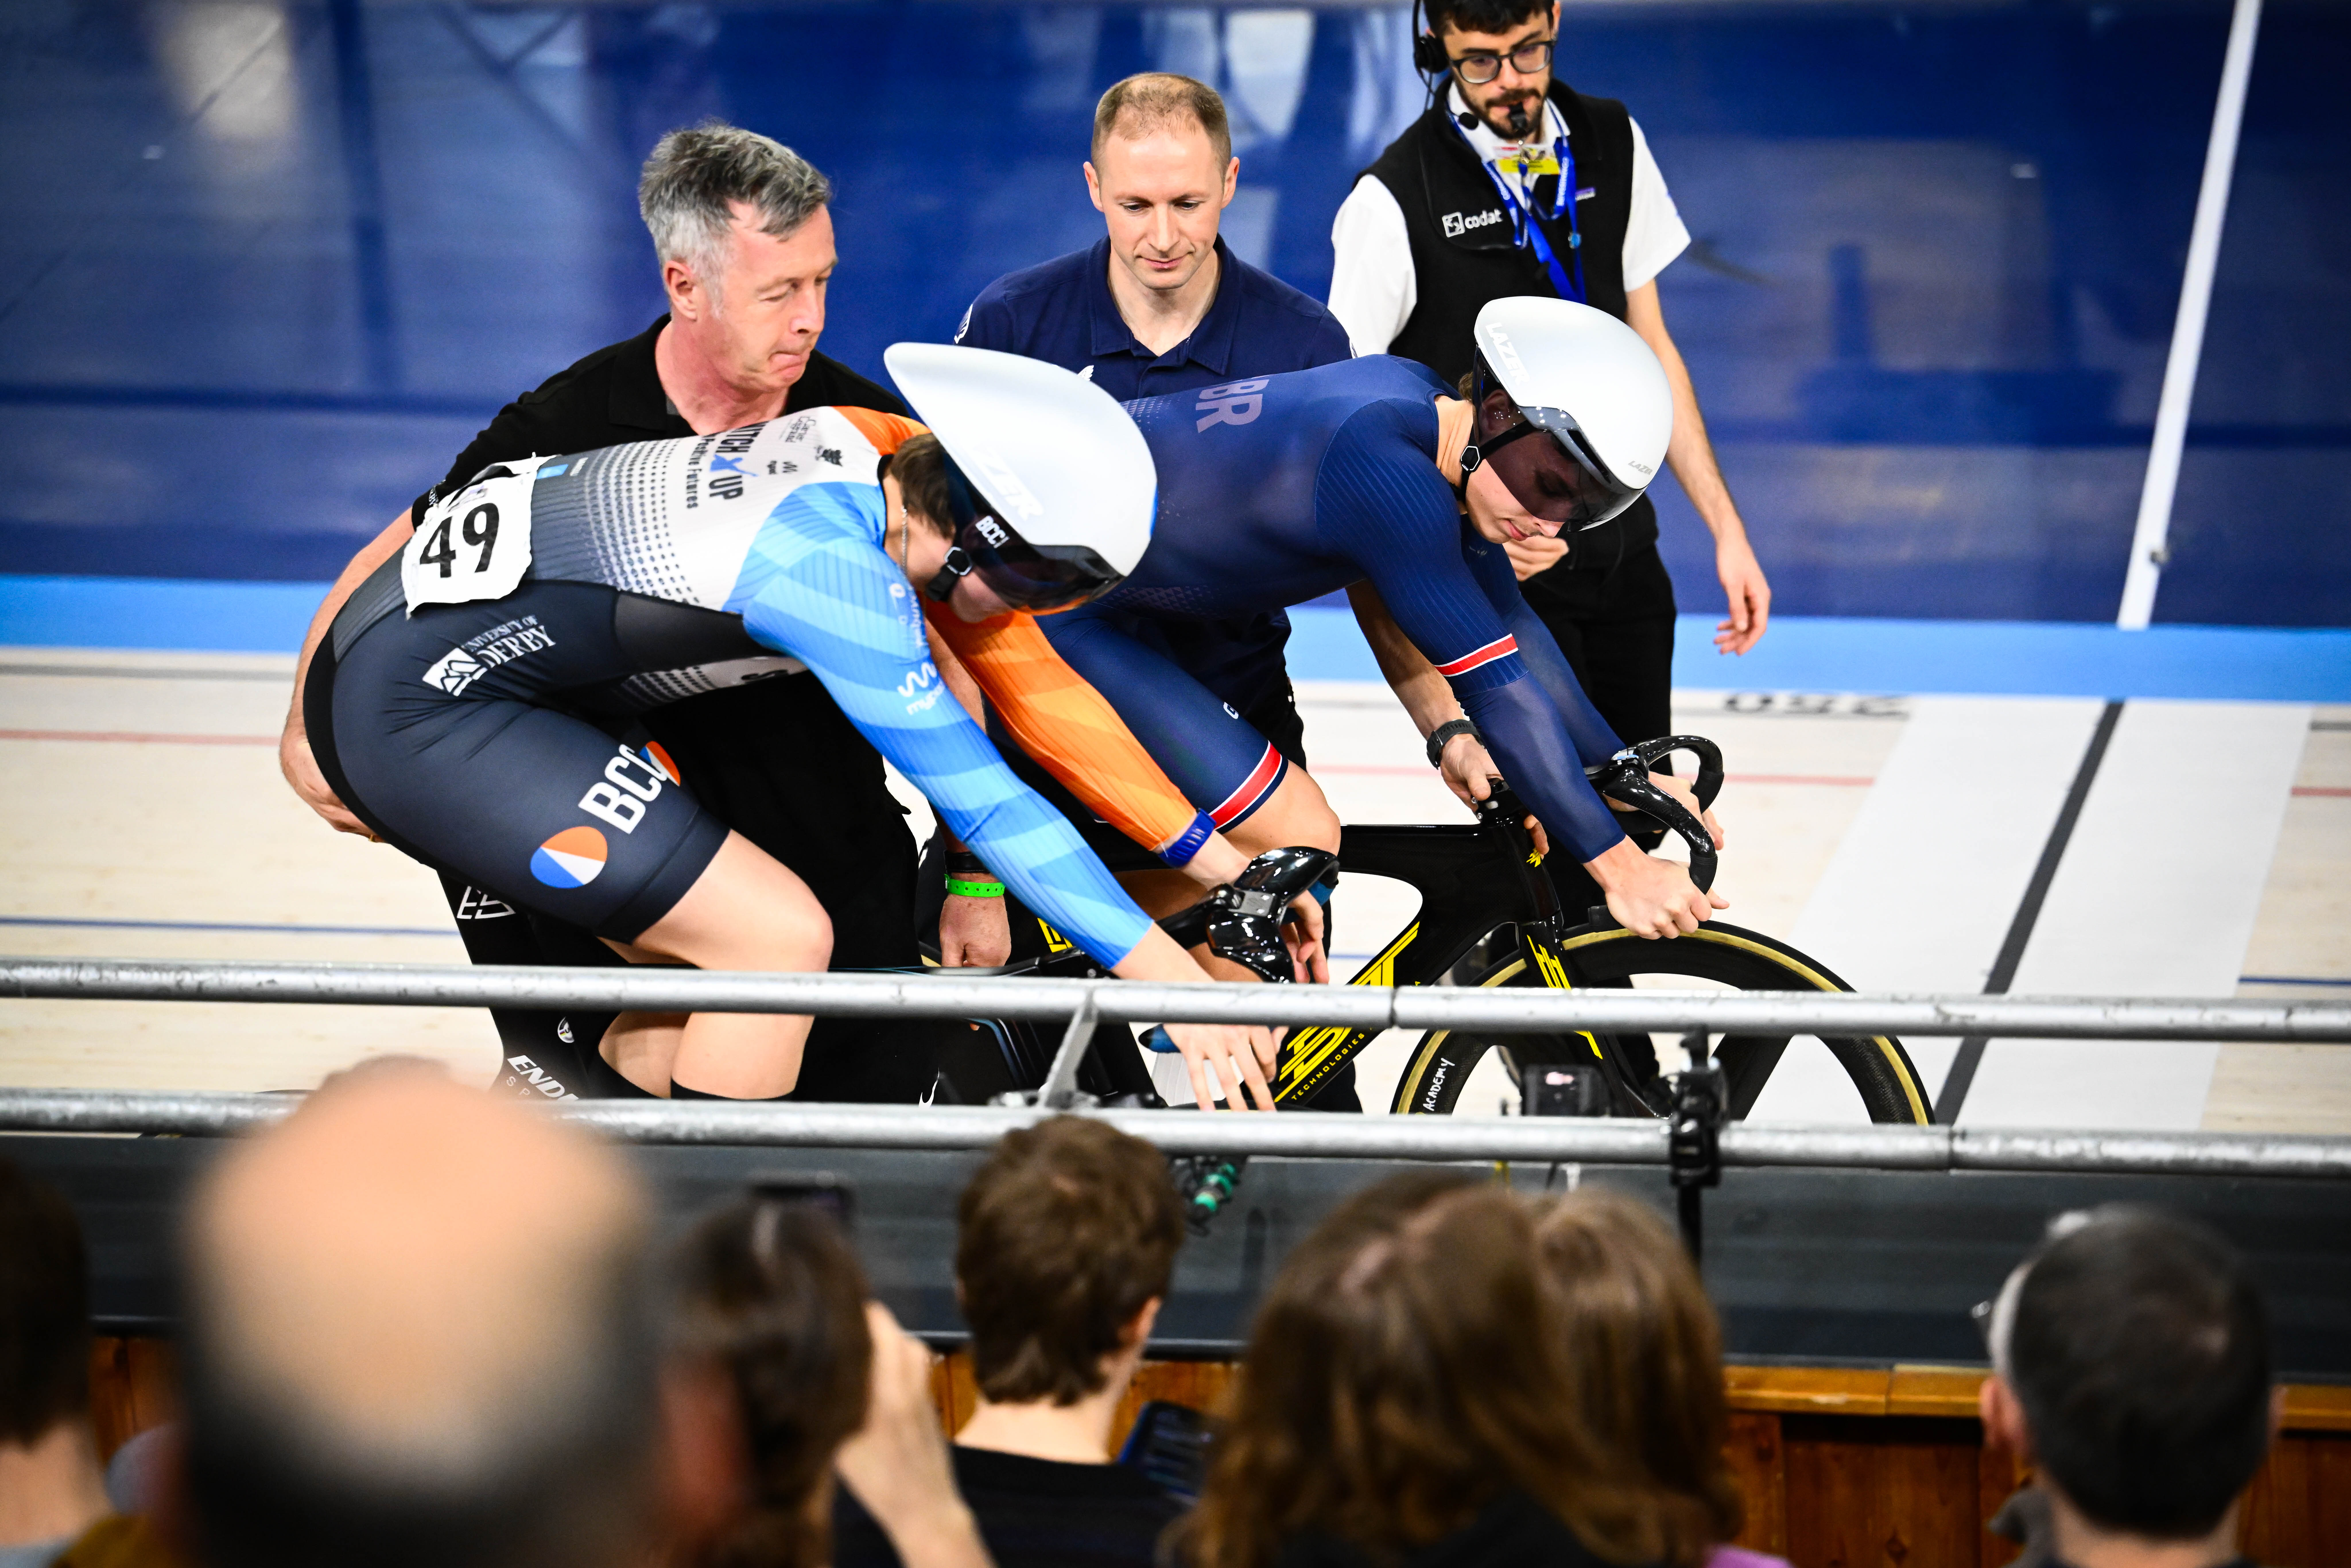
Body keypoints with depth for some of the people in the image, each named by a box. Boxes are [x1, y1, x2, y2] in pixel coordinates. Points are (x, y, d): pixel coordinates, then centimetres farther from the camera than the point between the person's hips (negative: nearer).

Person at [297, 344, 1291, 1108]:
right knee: (778, 937, -12)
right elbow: (981, 802, -23)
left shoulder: (882, 453, 2)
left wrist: (1217, 860, 11)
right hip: (418, 707, -10)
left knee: (708, 967, 13)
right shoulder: (837, 566, -24)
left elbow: (1036, 687, 9)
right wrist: (1164, 973, -21)